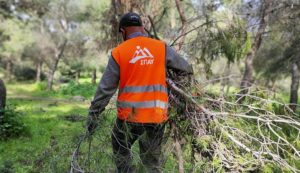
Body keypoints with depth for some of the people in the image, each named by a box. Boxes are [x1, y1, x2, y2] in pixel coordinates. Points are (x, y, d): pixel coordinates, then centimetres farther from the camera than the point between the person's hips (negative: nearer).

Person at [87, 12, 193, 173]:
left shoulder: (118, 52, -2)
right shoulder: (162, 48, 0)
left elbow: (105, 88, -2)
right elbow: (186, 68, 10)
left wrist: (93, 114, 8)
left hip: (129, 115, -1)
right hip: (157, 115, 2)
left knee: (121, 152, 25)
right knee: (152, 160, 19)